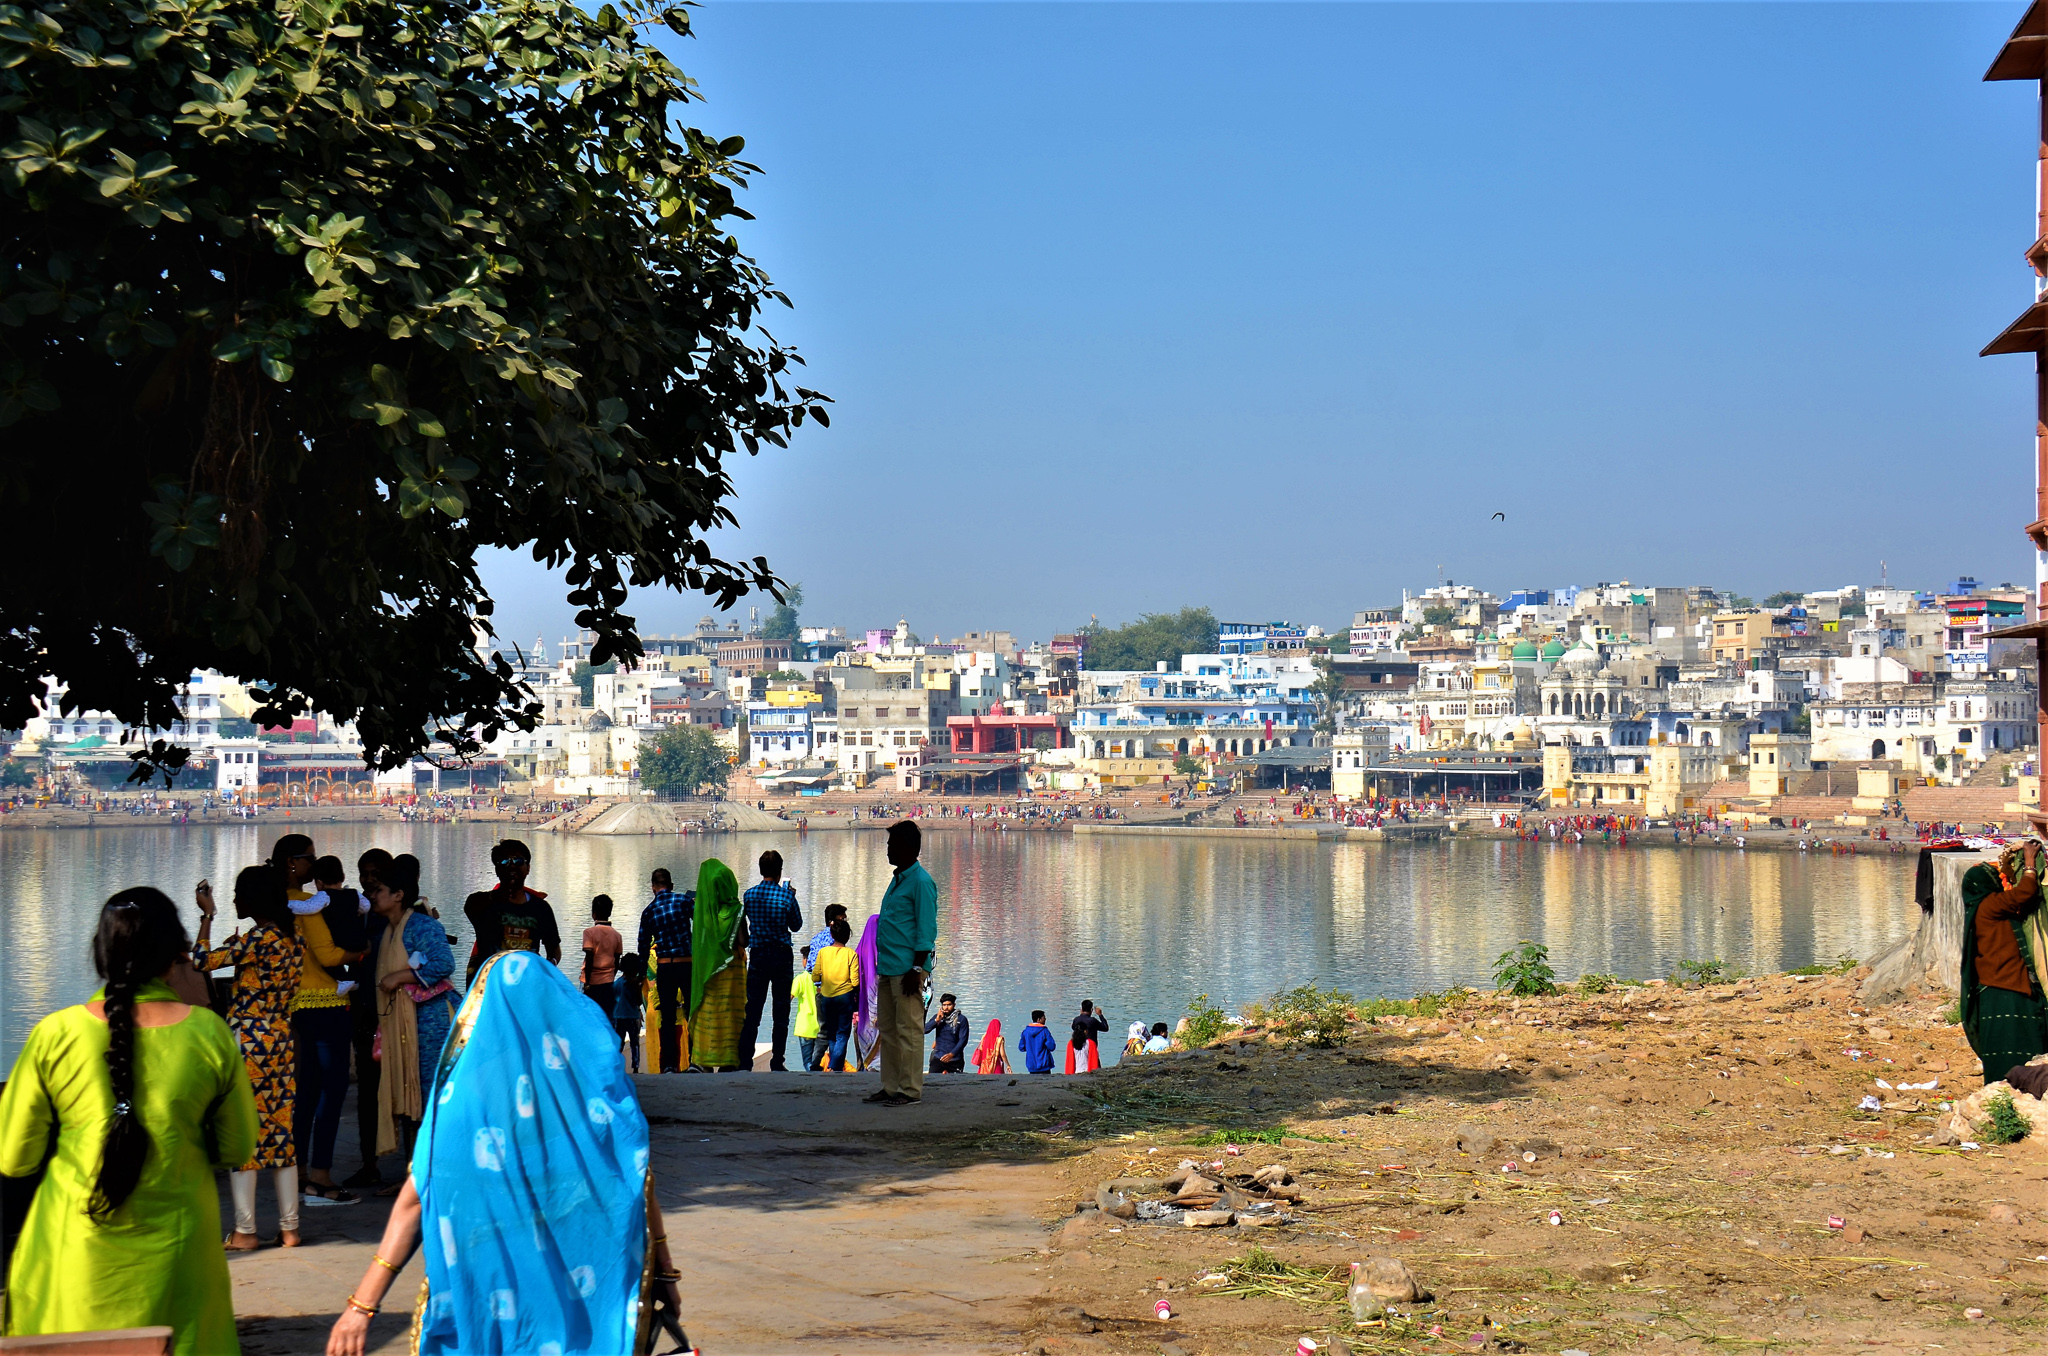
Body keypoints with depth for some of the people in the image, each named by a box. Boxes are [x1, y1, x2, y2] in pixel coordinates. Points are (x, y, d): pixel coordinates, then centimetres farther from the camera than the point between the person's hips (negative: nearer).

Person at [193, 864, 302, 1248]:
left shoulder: (257, 939, -15)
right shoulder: (291, 939, 8)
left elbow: (202, 961, -14)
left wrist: (207, 917, -2)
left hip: (247, 1041, -8)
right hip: (282, 1042, 8)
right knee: (281, 1130, 10)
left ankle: (245, 1231, 3)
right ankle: (289, 1227, 11)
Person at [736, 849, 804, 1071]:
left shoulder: (749, 895, -1)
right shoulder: (786, 896, -8)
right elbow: (796, 925, 4)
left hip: (757, 955, 2)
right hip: (781, 957, -2)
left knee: (752, 1009, 6)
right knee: (781, 1010, 4)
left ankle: (745, 1059, 1)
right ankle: (776, 1063, 3)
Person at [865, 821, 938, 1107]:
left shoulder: (921, 882, -11)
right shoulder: (898, 880, 18)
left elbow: (926, 930, -15)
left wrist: (916, 969, -19)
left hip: (907, 970, -10)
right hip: (888, 967, 10)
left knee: (908, 1030, -5)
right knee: (887, 1029, 12)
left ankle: (911, 1090, -1)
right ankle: (891, 1086, 18)